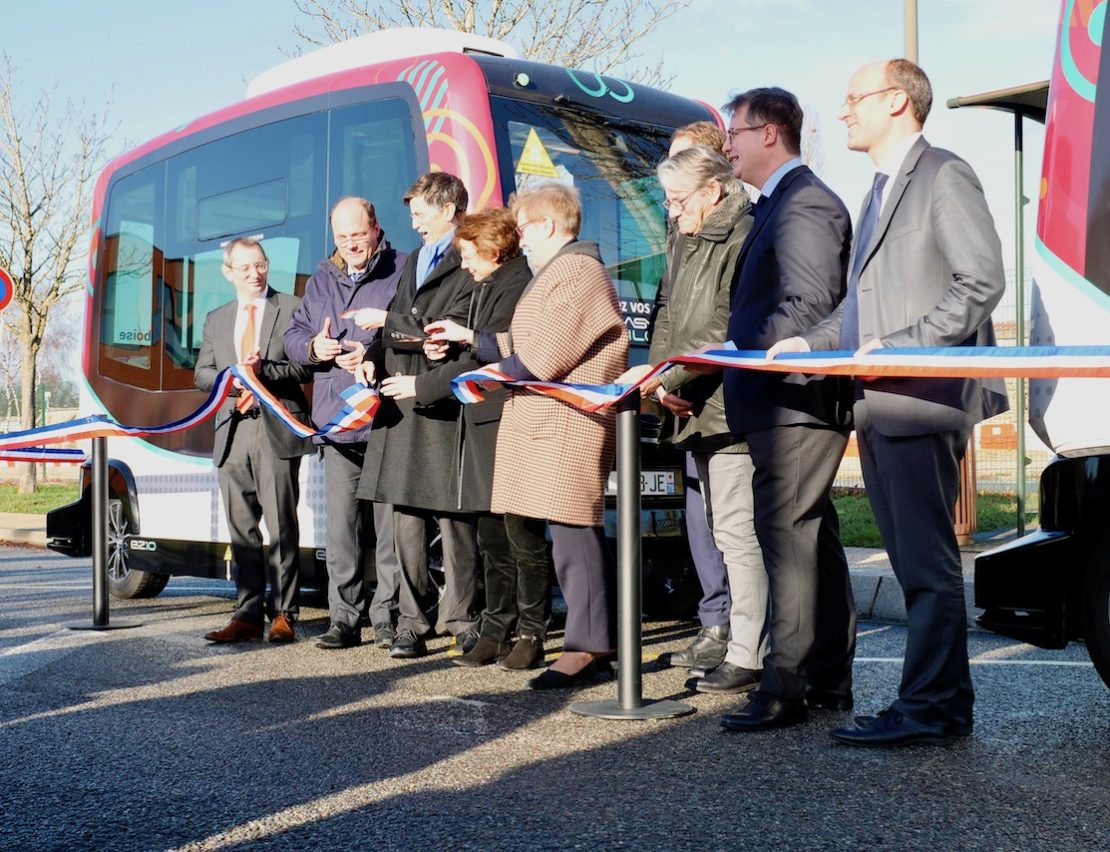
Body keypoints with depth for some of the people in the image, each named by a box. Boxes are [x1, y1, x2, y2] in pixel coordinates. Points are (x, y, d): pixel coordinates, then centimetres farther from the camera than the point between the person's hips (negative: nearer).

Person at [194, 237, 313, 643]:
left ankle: (283, 614, 2)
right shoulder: (216, 319, 19)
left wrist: (263, 371, -15)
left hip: (277, 431, -5)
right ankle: (247, 615, 10)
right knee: (241, 530, 5)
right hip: (232, 433, 5)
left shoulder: (292, 308, 4)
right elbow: (201, 374, 13)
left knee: (282, 527, -5)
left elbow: (308, 365, -3)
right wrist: (233, 378, -6)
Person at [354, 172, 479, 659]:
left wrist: (387, 320, -12)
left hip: (442, 406, -7)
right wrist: (375, 354, 6)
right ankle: (412, 622, 11)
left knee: (452, 518, -3)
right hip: (400, 404, 8)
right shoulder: (414, 261, 24)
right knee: (406, 520, 6)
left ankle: (461, 619, 6)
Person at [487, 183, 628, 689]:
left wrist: (501, 367, -1)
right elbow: (525, 344, 22)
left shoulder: (578, 271, -9)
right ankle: (598, 639, 14)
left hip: (570, 421, -10)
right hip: (547, 420, 10)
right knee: (574, 530, 9)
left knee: (571, 528, -10)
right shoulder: (556, 272, 25)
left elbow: (545, 354, -17)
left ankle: (587, 646, -6)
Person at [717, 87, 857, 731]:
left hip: (792, 400, -11)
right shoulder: (784, 201, 20)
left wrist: (734, 358, -19)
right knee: (812, 538, 13)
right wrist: (733, 357, 14)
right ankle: (830, 680, 21)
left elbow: (808, 307, -21)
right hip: (790, 401, 11)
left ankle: (787, 688, -4)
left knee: (788, 538, -9)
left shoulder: (803, 203, -12)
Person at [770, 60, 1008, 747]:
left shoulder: (944, 176, -4)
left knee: (928, 562, -5)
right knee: (914, 561, 12)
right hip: (876, 407, 9)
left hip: (924, 401, -9)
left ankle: (925, 710, 1)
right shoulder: (880, 191, 24)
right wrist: (813, 342, 10)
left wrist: (899, 346, -19)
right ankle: (950, 702, 20)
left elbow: (982, 281, -14)